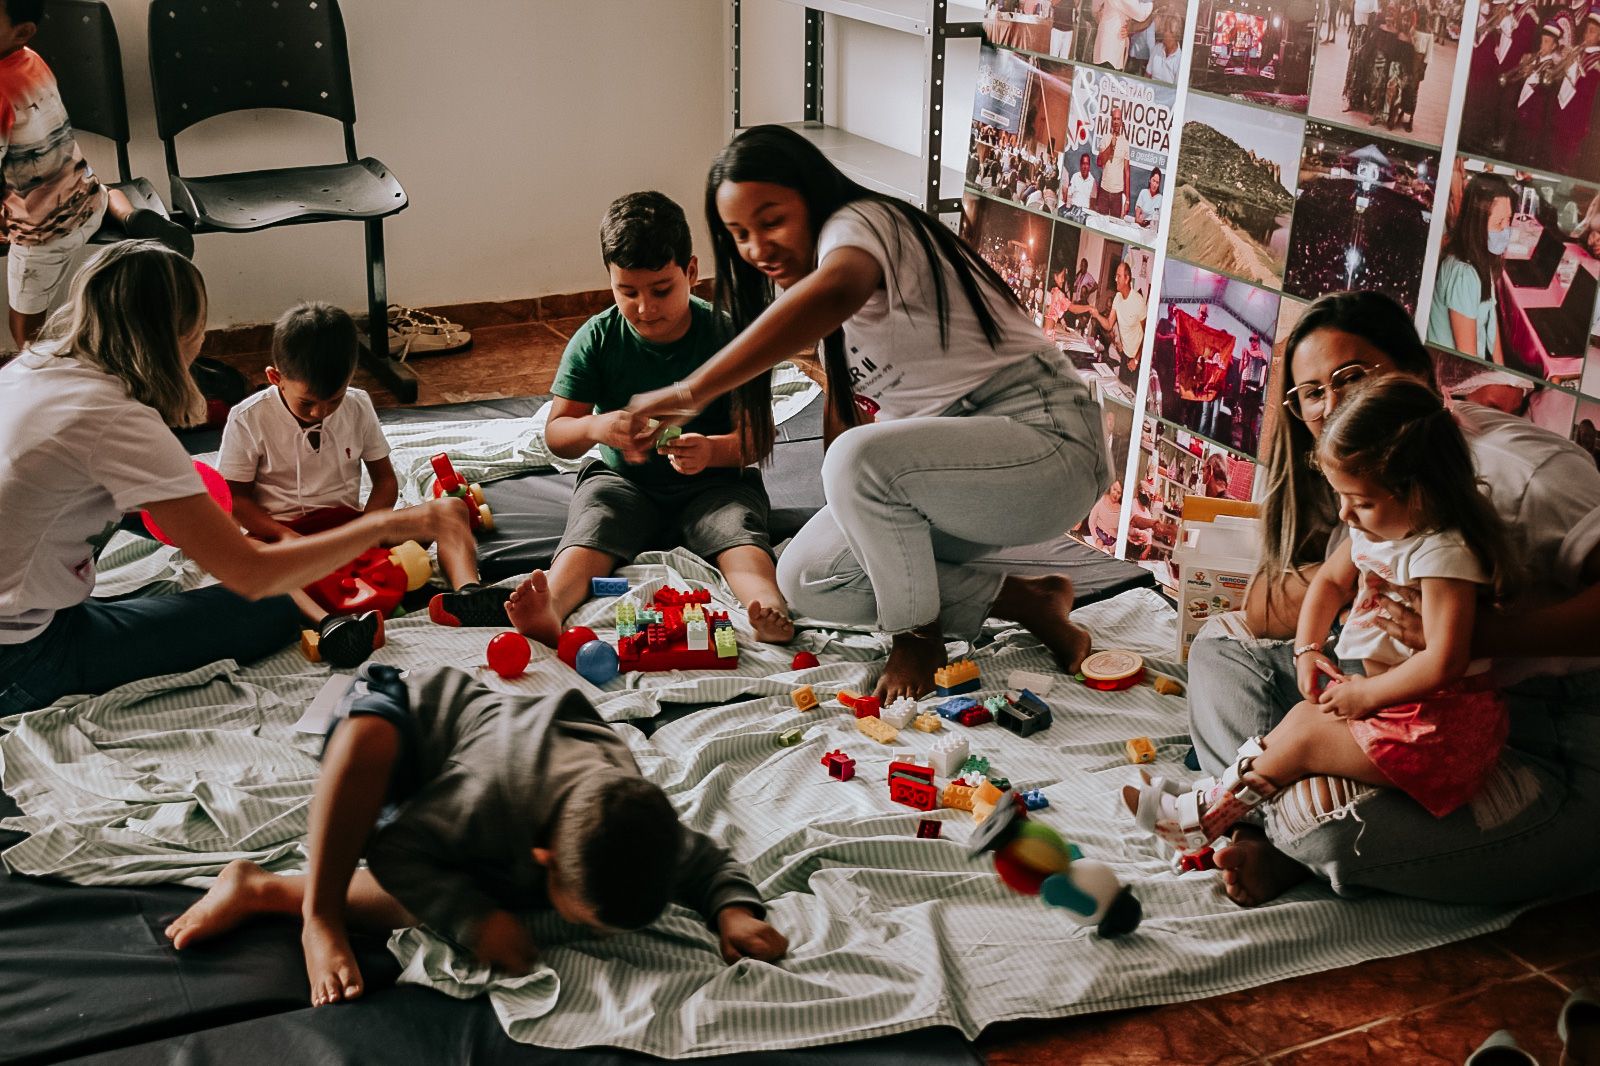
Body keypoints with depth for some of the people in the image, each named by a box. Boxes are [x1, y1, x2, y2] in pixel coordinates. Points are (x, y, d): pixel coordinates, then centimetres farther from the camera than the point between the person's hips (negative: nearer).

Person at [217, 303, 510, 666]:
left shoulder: (357, 407, 2)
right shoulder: (248, 420, -7)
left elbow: (385, 479, 7)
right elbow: (235, 497, -5)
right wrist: (284, 535, -21)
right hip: (281, 531, -3)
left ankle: (467, 591, -45)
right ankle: (326, 623, -66)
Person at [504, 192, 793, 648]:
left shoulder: (726, 334, -11)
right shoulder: (596, 340, -7)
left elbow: (757, 438, -14)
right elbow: (555, 433, -6)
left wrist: (711, 451, -38)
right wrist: (594, 428, -32)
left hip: (712, 481, -1)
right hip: (622, 479, 1)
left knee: (738, 530, -31)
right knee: (589, 530, -28)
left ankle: (771, 611, -56)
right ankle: (549, 609, -54)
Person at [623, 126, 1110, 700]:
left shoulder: (860, 221, -17)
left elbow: (835, 291, -42)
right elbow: (848, 404, 18)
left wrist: (693, 390, -43)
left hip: (1048, 442, -10)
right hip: (955, 465, 10)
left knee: (861, 458, -35)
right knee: (805, 577, -1)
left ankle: (916, 634, -9)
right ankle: (1022, 600, 1)